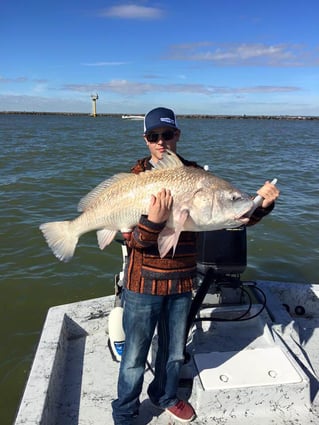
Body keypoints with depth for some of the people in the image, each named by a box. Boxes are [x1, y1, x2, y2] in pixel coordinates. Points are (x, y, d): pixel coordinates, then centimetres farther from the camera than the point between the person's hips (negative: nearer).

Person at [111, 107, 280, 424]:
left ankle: (165, 396, 52)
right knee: (134, 358, 12)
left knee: (175, 352, 23)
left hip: (182, 282, 3)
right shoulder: (135, 178, -10)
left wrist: (261, 205, -21)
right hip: (143, 282, -3)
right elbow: (132, 239, -17)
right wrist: (154, 221, -36)